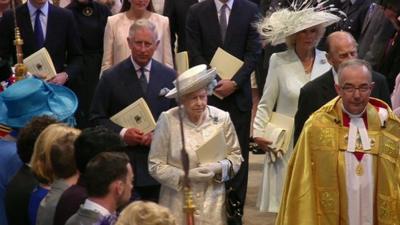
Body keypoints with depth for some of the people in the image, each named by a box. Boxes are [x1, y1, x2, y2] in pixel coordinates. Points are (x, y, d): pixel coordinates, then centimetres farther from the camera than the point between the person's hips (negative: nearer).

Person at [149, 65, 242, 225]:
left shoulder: (222, 118, -2)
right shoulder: (168, 120, -8)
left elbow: (235, 157, 6)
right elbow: (155, 166, -5)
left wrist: (219, 167, -14)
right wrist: (185, 175, -17)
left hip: (213, 202, 2)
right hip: (178, 204, -2)